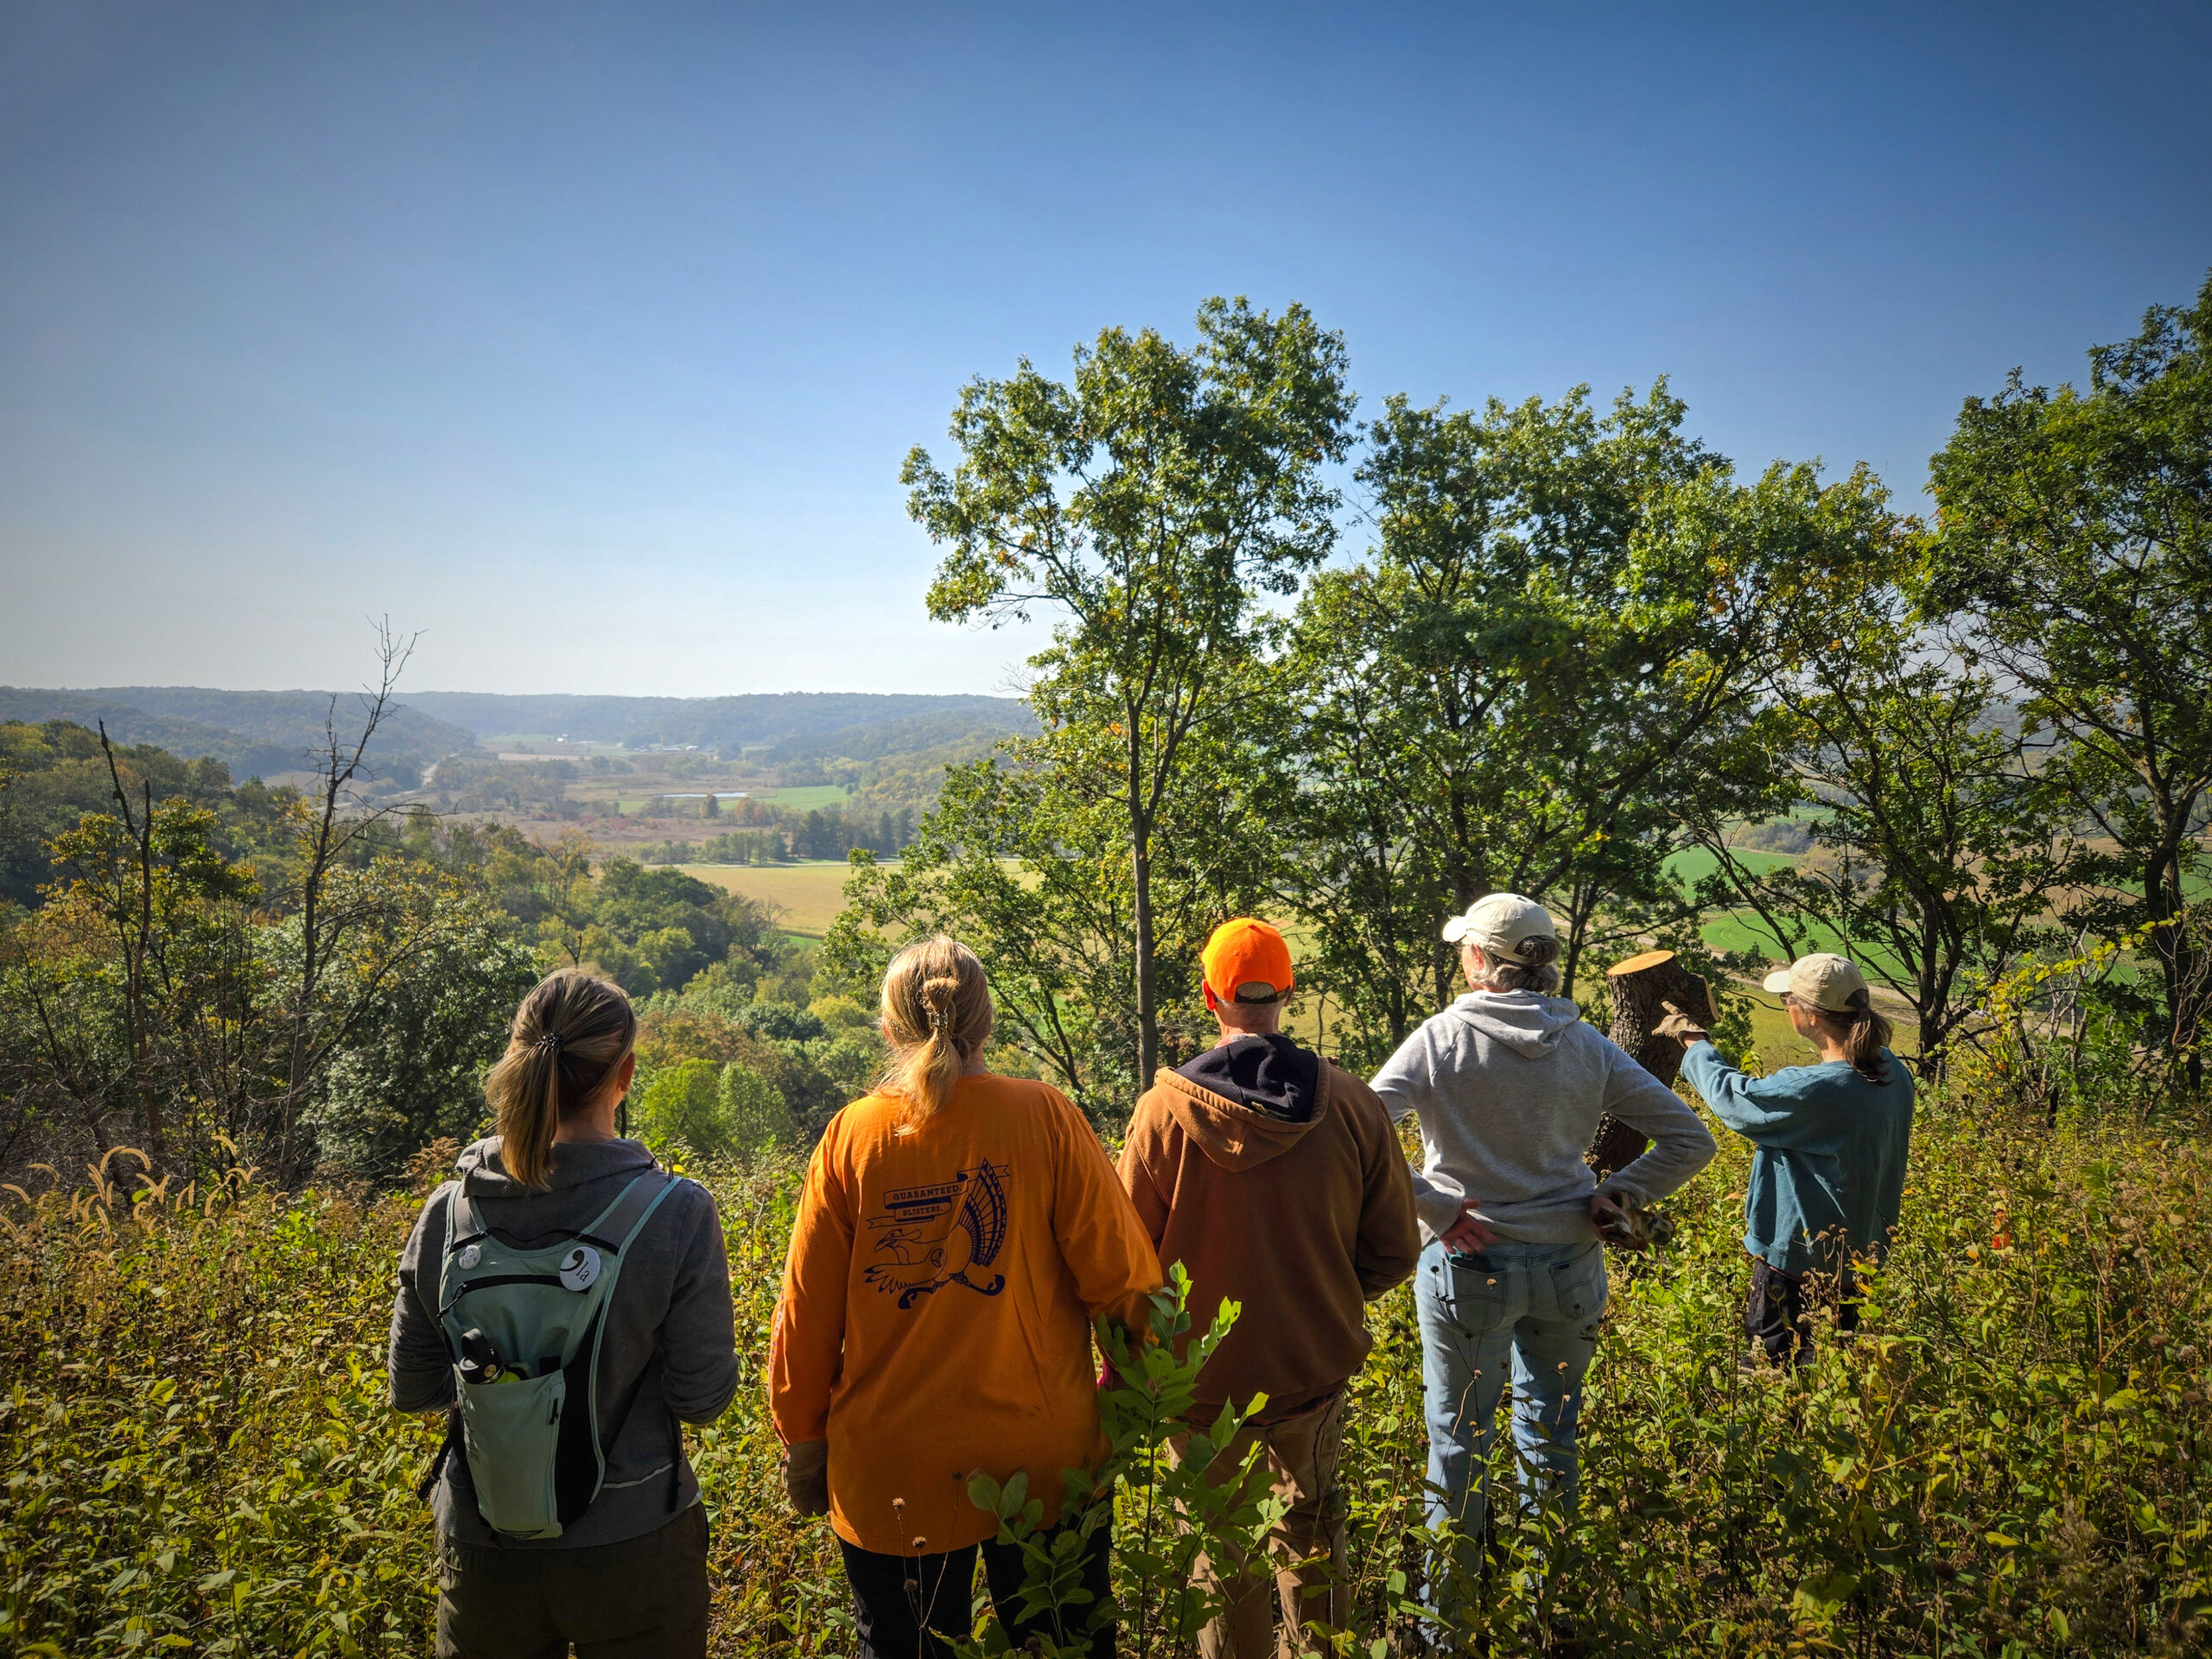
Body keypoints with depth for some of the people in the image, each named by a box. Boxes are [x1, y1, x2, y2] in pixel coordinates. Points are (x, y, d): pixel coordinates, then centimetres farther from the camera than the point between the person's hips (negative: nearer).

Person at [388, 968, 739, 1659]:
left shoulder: (447, 1212, -11)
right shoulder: (677, 1214, -21)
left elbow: (412, 1388, 1)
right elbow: (703, 1398, -13)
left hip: (481, 1552, 3)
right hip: (632, 1550, -2)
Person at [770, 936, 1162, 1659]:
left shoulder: (850, 1137, -6)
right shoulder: (1043, 1115, -10)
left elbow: (807, 1308, -1)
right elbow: (1120, 1273, -8)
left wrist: (802, 1436, 12)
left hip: (893, 1464, 1)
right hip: (1042, 1457, -1)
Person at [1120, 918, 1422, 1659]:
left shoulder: (1164, 1110, -18)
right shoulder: (1352, 1104, -13)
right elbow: (1394, 1252, -4)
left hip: (1206, 1374, -2)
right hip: (1318, 1366, 3)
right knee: (1311, 1527, 27)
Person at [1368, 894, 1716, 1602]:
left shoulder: (1440, 1038, -13)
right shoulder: (1587, 1047, -3)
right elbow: (1691, 1140, -1)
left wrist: (1429, 1206, -14)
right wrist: (1613, 1196, 1)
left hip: (1467, 1263, -3)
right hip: (1569, 1266, 3)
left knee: (1459, 1434, 13)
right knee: (1551, 1430, 21)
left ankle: (1448, 1603, 28)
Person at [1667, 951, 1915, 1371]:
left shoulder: (1815, 1091, -30)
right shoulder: (1891, 1070, -4)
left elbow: (1731, 1096, -14)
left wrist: (1694, 1042, 2)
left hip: (1800, 1263, -8)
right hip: (1860, 1254, 8)